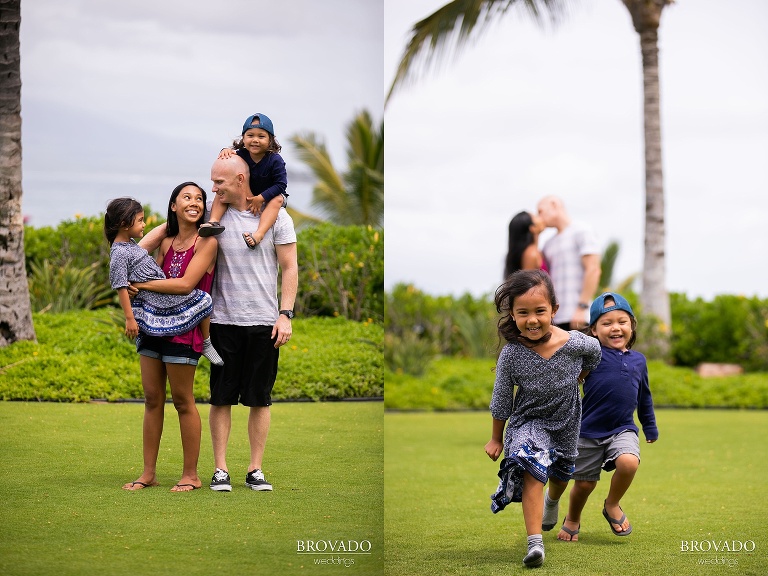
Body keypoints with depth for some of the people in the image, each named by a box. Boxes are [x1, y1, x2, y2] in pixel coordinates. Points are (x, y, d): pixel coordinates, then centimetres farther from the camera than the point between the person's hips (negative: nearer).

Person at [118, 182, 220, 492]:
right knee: (152, 398, 7)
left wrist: (142, 284, -14)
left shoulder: (206, 242, -8)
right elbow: (156, 279, 16)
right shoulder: (166, 242, 12)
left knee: (183, 400, -2)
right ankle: (149, 472, 13)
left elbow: (186, 284, -17)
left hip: (183, 330, -6)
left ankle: (191, 475, 7)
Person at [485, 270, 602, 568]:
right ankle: (534, 542, -26)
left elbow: (594, 351, 2)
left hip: (566, 420, 3)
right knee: (532, 472, -26)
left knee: (560, 473, 25)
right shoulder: (511, 354, -26)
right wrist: (496, 438, 0)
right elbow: (501, 400, -10)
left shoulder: (575, 343, -26)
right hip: (528, 419, -3)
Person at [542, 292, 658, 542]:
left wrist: (650, 427, 27)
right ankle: (572, 520, 41)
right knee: (584, 484, 7)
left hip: (622, 429, 2)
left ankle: (612, 506, 2)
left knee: (628, 462, -27)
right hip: (589, 430, -2)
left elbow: (644, 397, 20)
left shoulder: (638, 360, 7)